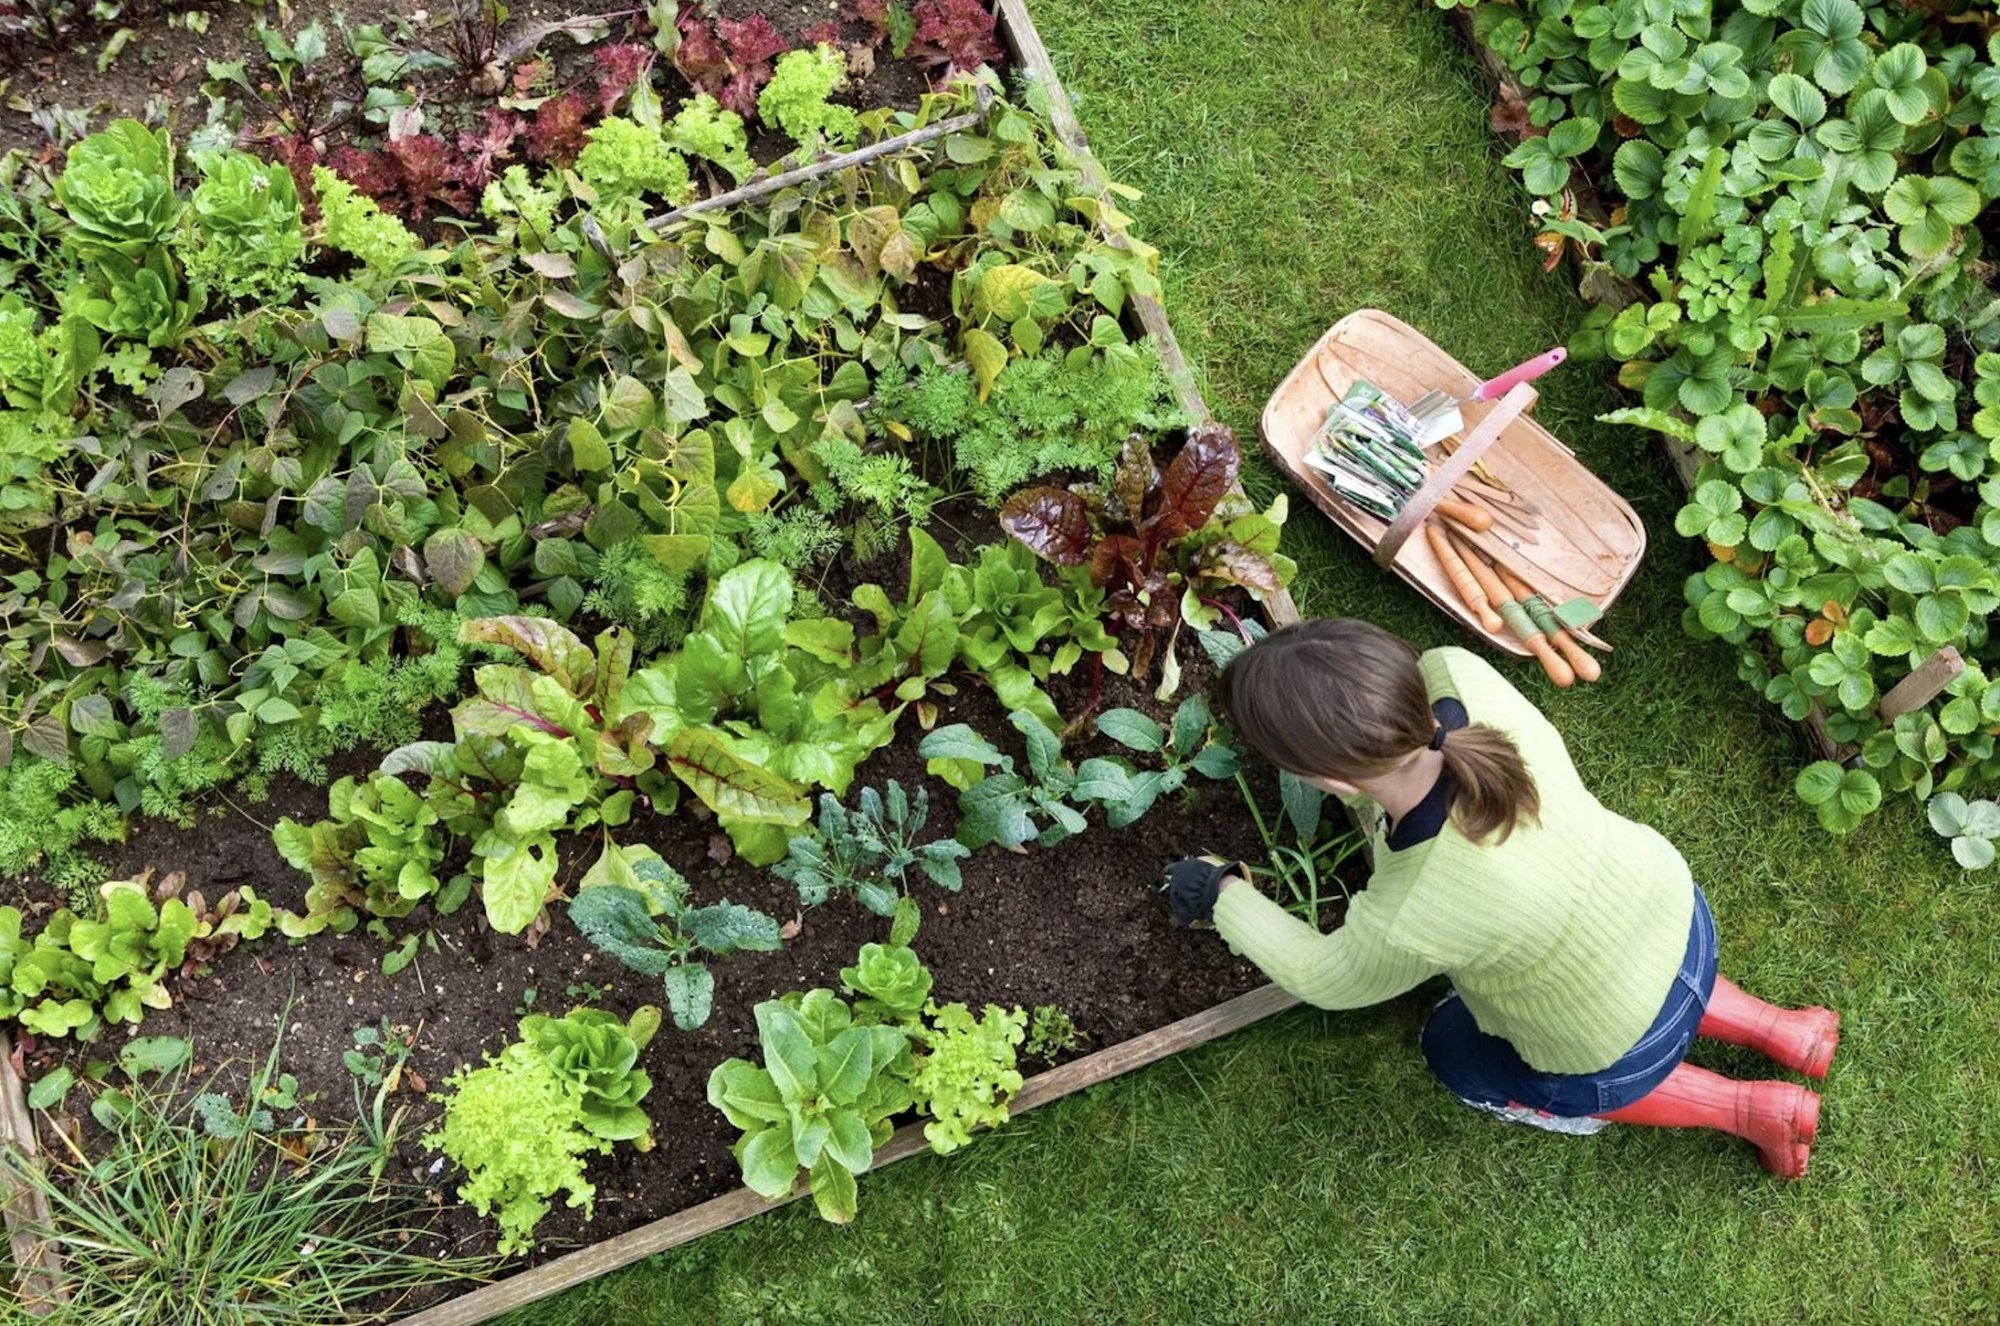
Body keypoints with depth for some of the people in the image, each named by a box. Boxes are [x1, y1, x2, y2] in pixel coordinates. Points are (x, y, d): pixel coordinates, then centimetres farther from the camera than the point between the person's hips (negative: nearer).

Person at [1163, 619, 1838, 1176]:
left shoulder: (1409, 924, -42)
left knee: (1457, 1053, 26)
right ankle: (1780, 1030, 35)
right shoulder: (1459, 676, -32)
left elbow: (1326, 980, -17)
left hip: (1622, 1053, -5)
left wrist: (1224, 895, -3)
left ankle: (1749, 1109, 25)